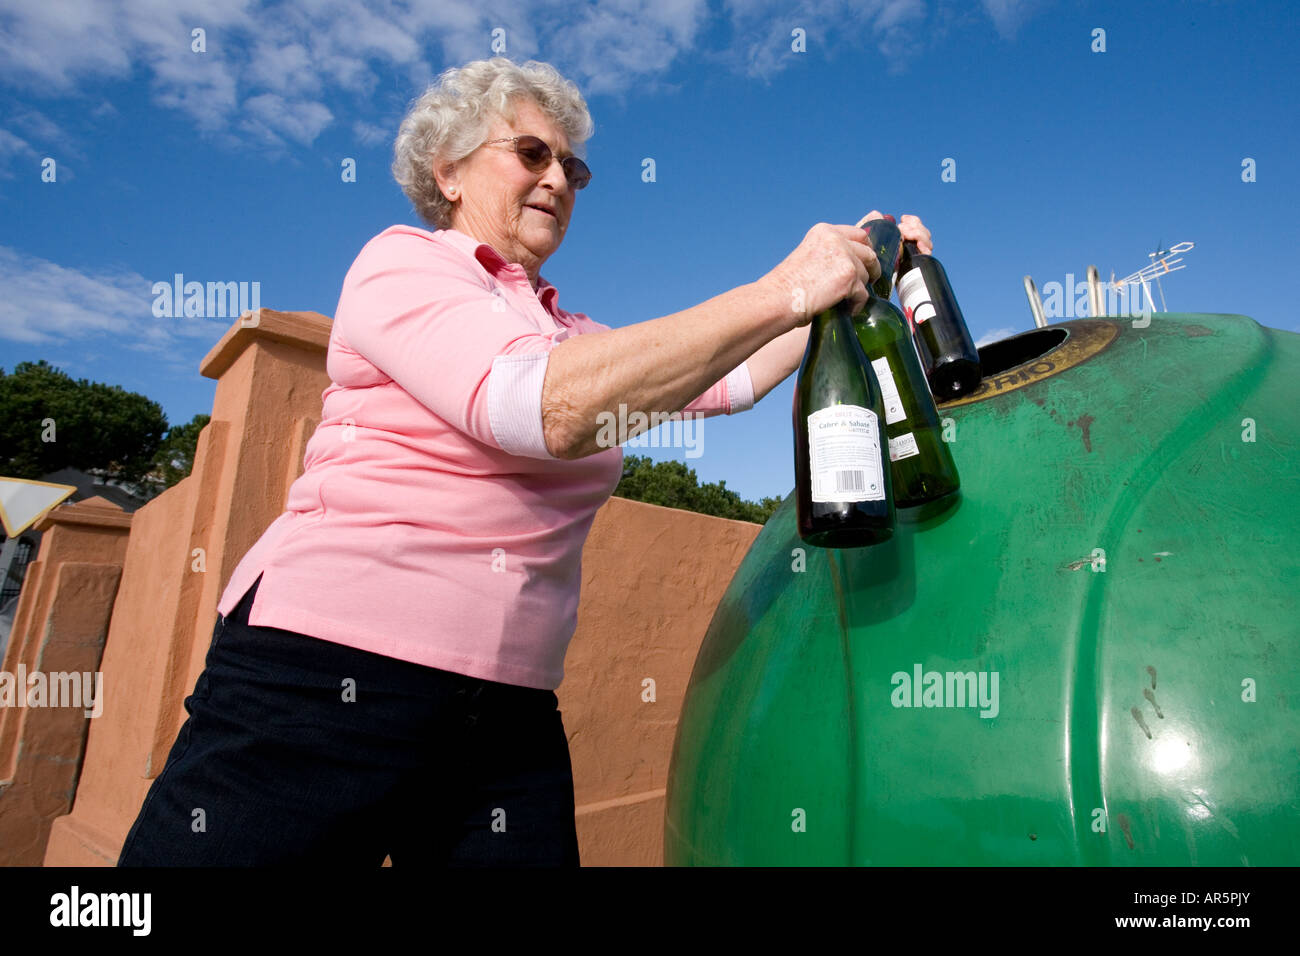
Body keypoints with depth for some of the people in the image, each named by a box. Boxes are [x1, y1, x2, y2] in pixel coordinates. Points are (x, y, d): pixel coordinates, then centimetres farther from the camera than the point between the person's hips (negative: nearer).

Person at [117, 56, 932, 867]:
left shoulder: (574, 339, 17)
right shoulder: (400, 261, -3)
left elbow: (734, 380, 19)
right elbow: (545, 409, -21)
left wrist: (860, 276, 12)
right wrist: (781, 293, -19)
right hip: (327, 676, -5)